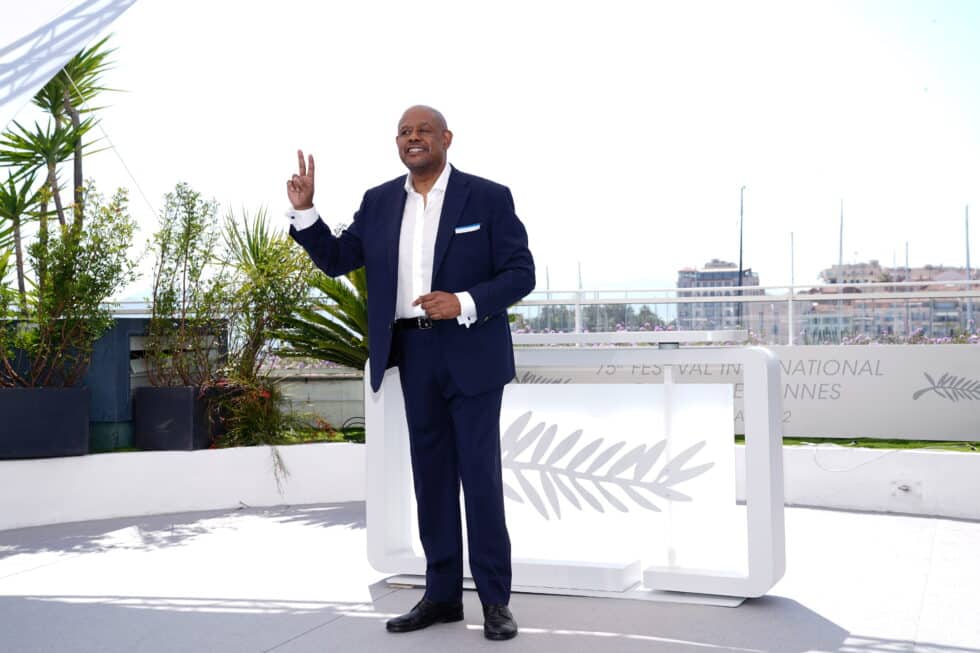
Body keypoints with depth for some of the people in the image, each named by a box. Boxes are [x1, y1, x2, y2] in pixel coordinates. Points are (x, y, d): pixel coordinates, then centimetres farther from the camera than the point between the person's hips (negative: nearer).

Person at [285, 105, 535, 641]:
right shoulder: (379, 202, 10)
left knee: (480, 474, -3)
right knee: (431, 475, 10)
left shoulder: (488, 197, -3)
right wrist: (304, 211, -1)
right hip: (414, 355, 4)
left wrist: (465, 303, -21)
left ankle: (495, 600, 8)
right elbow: (336, 259, 13)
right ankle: (442, 595, 19)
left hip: (470, 351, -4)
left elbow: (521, 273, -6)